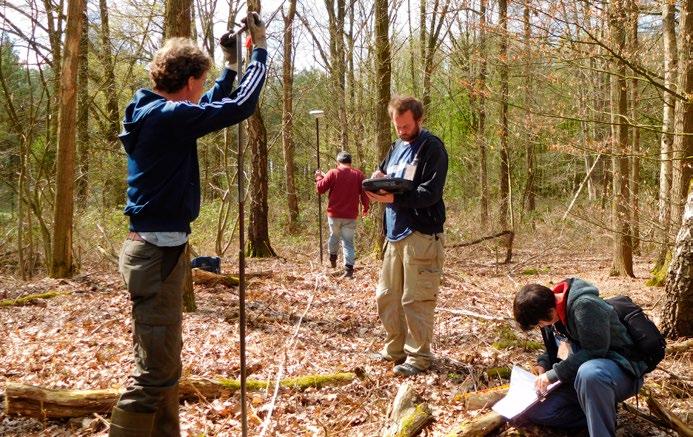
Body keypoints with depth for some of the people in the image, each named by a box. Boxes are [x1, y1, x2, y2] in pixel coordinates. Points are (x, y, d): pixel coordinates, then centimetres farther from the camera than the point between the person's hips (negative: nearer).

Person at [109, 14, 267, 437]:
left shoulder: (153, 113, 12)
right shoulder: (167, 116, -17)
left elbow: (210, 108, 29)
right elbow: (241, 107, -17)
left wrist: (232, 66, 28)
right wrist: (260, 49, -4)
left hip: (158, 248, 11)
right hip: (158, 253, -11)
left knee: (165, 362, 18)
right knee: (156, 370, -8)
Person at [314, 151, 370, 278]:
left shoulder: (333, 173, -6)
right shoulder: (358, 174, 0)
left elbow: (320, 189, -2)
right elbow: (364, 193, 1)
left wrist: (319, 177, 15)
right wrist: (365, 208, 16)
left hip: (334, 214, 0)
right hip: (351, 215, 0)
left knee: (334, 236, 24)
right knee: (348, 242, 2)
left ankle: (332, 259, 37)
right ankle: (349, 268, -8)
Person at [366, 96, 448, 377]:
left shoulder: (431, 147, -7)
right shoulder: (396, 147, 17)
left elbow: (431, 192, -16)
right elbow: (383, 174, 26)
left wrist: (394, 198, -24)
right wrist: (378, 180, 1)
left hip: (421, 235, -8)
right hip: (395, 233, 8)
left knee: (416, 300, -4)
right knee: (386, 296, 13)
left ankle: (419, 356, 7)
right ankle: (395, 349, 26)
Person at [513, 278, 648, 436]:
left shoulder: (585, 305, -24)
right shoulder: (550, 306, 2)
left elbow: (594, 352, -25)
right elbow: (555, 348, 18)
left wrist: (554, 373, -20)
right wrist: (543, 364, 0)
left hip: (620, 370, -9)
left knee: (589, 373, -44)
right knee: (532, 410, -4)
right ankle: (604, 414, -1)